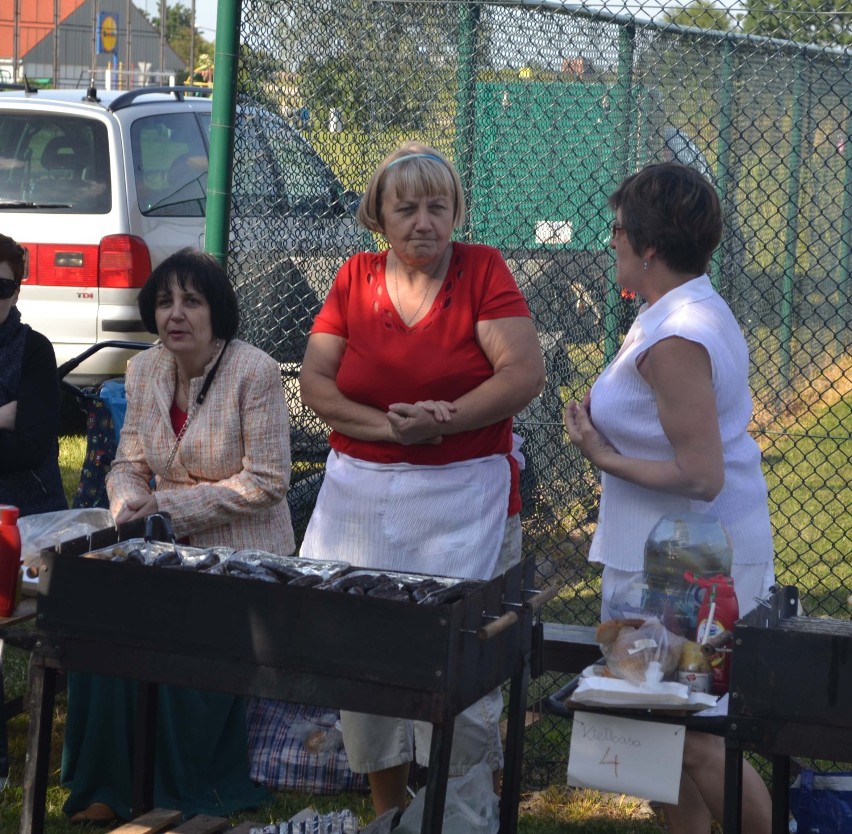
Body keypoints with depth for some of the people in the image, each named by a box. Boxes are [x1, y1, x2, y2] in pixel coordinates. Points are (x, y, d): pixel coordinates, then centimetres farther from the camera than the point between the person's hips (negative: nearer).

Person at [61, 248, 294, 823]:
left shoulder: (255, 372, -13)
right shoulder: (145, 370, 7)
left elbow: (266, 481, -15)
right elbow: (129, 463, 11)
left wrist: (170, 506, -19)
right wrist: (130, 503, -14)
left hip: (240, 554, -5)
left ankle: (179, 794, -4)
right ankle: (110, 786, -5)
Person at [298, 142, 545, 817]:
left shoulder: (482, 270, -1)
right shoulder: (355, 278, 7)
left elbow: (525, 374, -10)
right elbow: (315, 382, 3)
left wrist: (440, 421, -20)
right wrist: (386, 425, -13)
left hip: (464, 498, -3)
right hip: (361, 498, 3)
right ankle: (388, 811, 23)